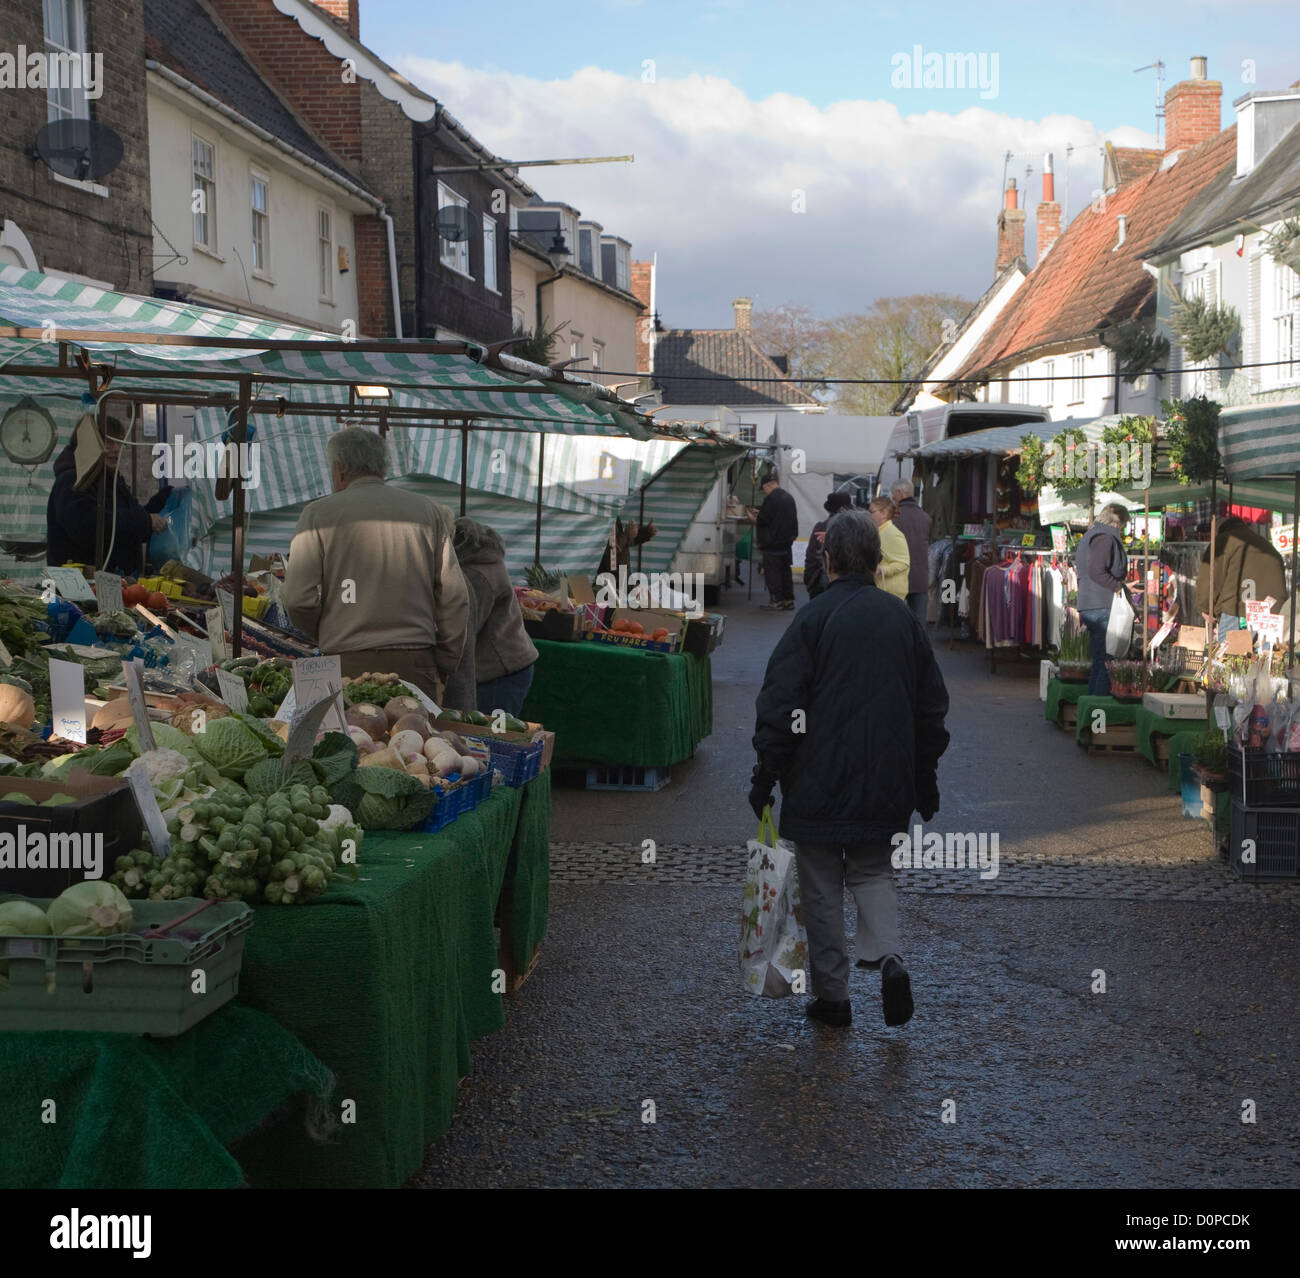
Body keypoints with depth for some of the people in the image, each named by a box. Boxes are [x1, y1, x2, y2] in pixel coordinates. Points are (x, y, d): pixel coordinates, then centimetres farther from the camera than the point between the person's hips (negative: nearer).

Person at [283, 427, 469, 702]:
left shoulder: (319, 514, 4)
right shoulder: (427, 511, 10)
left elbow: (299, 599, -4)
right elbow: (455, 597, 6)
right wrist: (444, 668, 13)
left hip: (348, 663, -2)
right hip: (415, 663, 2)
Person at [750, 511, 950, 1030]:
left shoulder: (814, 618, -11)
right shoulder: (903, 619, 5)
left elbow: (779, 705, -12)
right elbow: (931, 706, 12)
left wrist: (765, 776, -4)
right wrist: (925, 780, 21)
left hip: (819, 787, -4)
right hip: (886, 789, 4)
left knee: (822, 889, 7)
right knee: (873, 872, 18)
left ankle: (832, 995, 12)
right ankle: (888, 957, -6)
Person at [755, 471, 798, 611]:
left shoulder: (771, 499, -16)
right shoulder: (789, 498, 13)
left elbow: (763, 520, -17)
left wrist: (755, 520, 7)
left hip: (772, 543, -9)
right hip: (787, 541, 9)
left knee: (772, 572, -4)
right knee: (785, 570, 14)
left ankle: (777, 601, -5)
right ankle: (789, 600, 16)